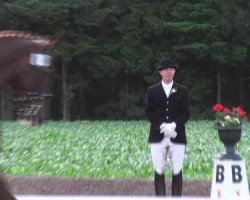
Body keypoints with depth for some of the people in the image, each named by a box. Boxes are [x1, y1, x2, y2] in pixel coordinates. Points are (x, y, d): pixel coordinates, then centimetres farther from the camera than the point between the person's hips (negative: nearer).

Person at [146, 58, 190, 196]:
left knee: (177, 172, 0)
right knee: (159, 171, 1)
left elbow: (186, 113, 3)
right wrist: (161, 126, -13)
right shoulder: (152, 90, 9)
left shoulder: (182, 90, 9)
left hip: (177, 137, 0)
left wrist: (174, 125, -13)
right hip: (158, 137, 0)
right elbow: (150, 112, 3)